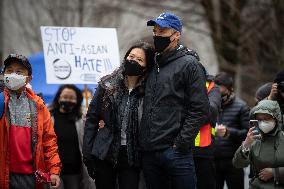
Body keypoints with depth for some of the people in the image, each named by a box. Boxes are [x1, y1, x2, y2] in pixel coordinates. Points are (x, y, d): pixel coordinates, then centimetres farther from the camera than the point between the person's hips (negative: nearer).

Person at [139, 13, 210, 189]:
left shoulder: (188, 64, -3)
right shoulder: (153, 66, 18)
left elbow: (200, 109, -9)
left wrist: (181, 143, -14)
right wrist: (142, 141, 12)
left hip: (175, 151, -7)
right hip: (149, 153, 7)